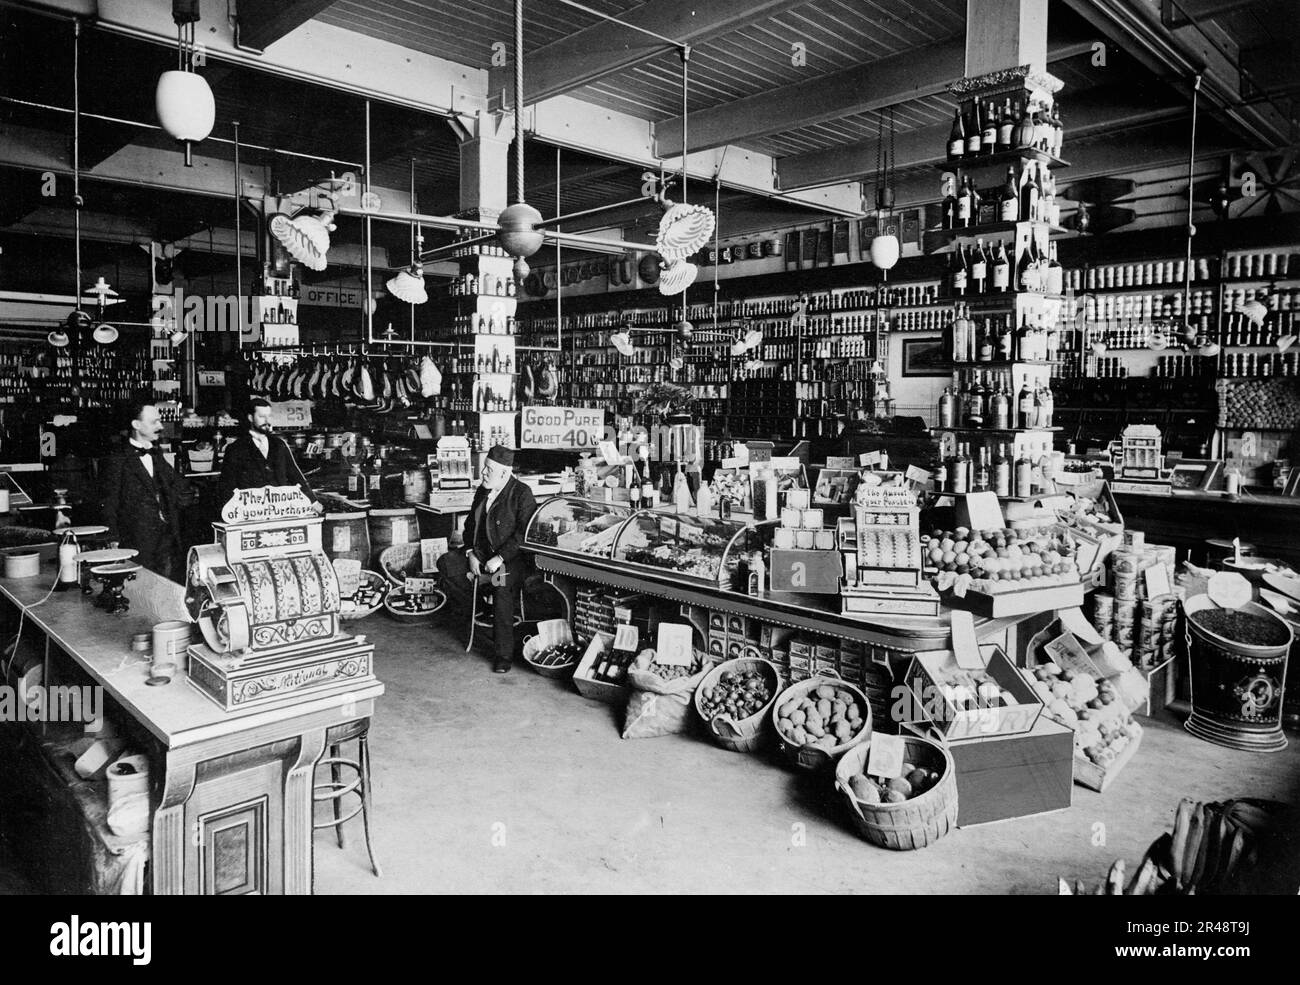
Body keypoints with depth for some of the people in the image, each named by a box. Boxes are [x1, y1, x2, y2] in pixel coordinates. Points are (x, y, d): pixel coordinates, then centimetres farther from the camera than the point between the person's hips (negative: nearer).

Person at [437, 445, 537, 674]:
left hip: (510, 558, -7)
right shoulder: (482, 491, 12)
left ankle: (505, 654, -21)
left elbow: (524, 532, -18)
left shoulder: (522, 493, -11)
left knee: (502, 588, -33)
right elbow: (470, 525, 16)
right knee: (446, 563, -13)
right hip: (481, 553, 7)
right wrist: (470, 554, -1)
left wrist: (499, 558, -22)